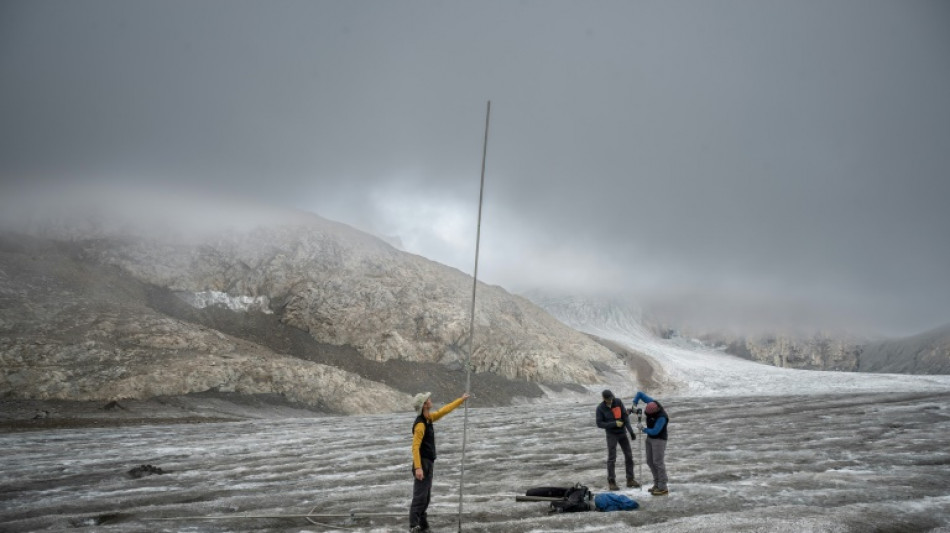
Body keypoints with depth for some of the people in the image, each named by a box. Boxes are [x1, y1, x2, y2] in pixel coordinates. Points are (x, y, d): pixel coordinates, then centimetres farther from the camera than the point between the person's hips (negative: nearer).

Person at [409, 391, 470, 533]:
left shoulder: (429, 418, 8)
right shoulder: (420, 425, -20)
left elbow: (444, 410, 22)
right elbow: (415, 447, -24)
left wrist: (461, 400, 29)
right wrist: (418, 468, -30)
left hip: (428, 463, 10)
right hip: (422, 463, -10)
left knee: (426, 496, 14)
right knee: (420, 496, -10)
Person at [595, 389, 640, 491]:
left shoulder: (618, 402, -9)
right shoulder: (600, 408, -15)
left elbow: (625, 416, -7)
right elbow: (599, 424, -15)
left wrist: (631, 431, -15)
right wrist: (614, 424, -24)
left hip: (622, 433, 4)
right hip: (611, 435, -4)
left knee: (629, 456, 4)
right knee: (612, 458, -5)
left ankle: (630, 480, 13)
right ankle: (611, 482, 4)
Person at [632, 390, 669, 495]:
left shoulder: (662, 417, -32)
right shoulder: (653, 403, -11)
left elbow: (655, 431, -29)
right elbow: (639, 393, -4)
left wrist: (643, 430, -13)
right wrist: (634, 405, -17)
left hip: (659, 439, -8)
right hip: (650, 437, 8)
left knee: (658, 462, -8)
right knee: (650, 461, 10)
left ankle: (663, 488, -1)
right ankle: (657, 484, 20)